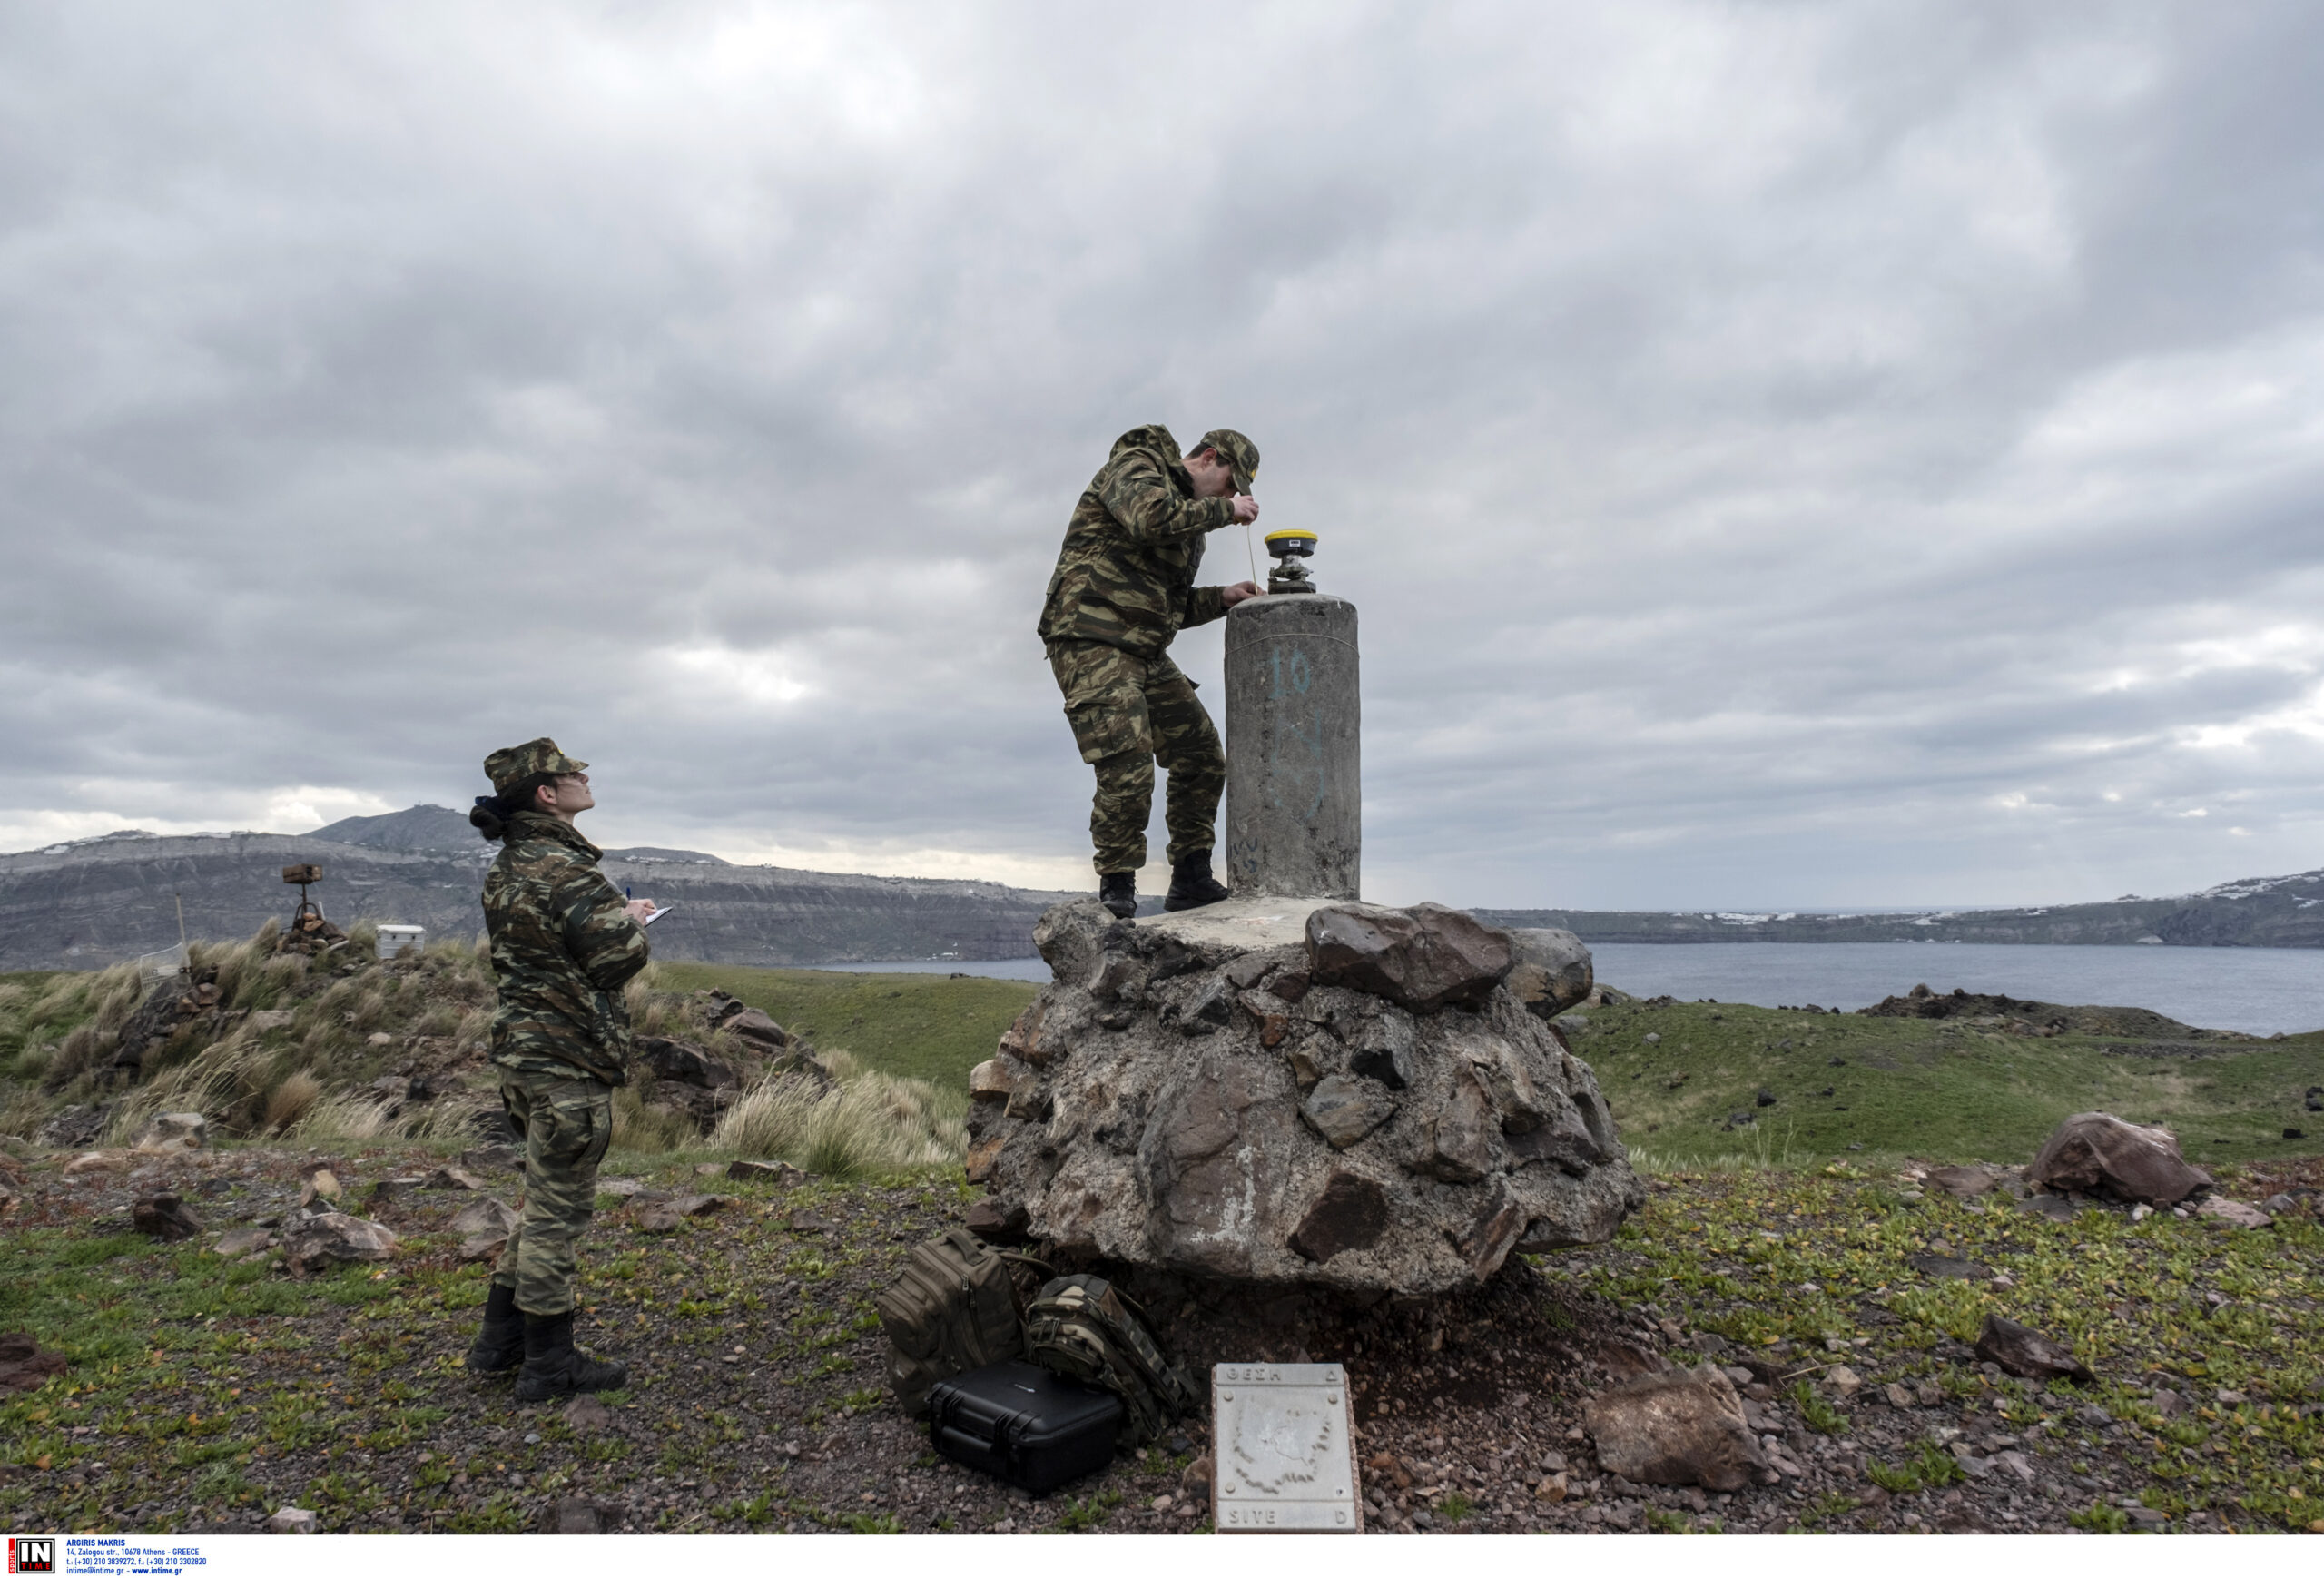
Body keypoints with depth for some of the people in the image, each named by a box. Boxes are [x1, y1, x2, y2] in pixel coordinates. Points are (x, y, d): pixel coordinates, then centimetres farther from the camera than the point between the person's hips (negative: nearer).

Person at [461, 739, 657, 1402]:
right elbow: (618, 957, -21)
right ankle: (549, 1363, 11)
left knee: (547, 1199, 21)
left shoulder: (510, 864, 11)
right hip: (567, 1056, -10)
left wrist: (616, 914, 9)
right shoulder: (562, 868, -20)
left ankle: (500, 1339, 29)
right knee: (558, 1208, 0)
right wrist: (634, 918, -1)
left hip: (523, 1046, 10)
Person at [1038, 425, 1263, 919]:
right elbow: (1149, 518, -26)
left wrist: (1222, 598, 11)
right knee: (1128, 771, -16)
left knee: (1202, 758, 6)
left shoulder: (1190, 515, 24)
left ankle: (1191, 880, 16)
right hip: (1092, 643, -9)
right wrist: (1224, 509, -13)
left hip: (1147, 654, 9)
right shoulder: (1134, 466, -2)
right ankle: (1116, 889, -1)